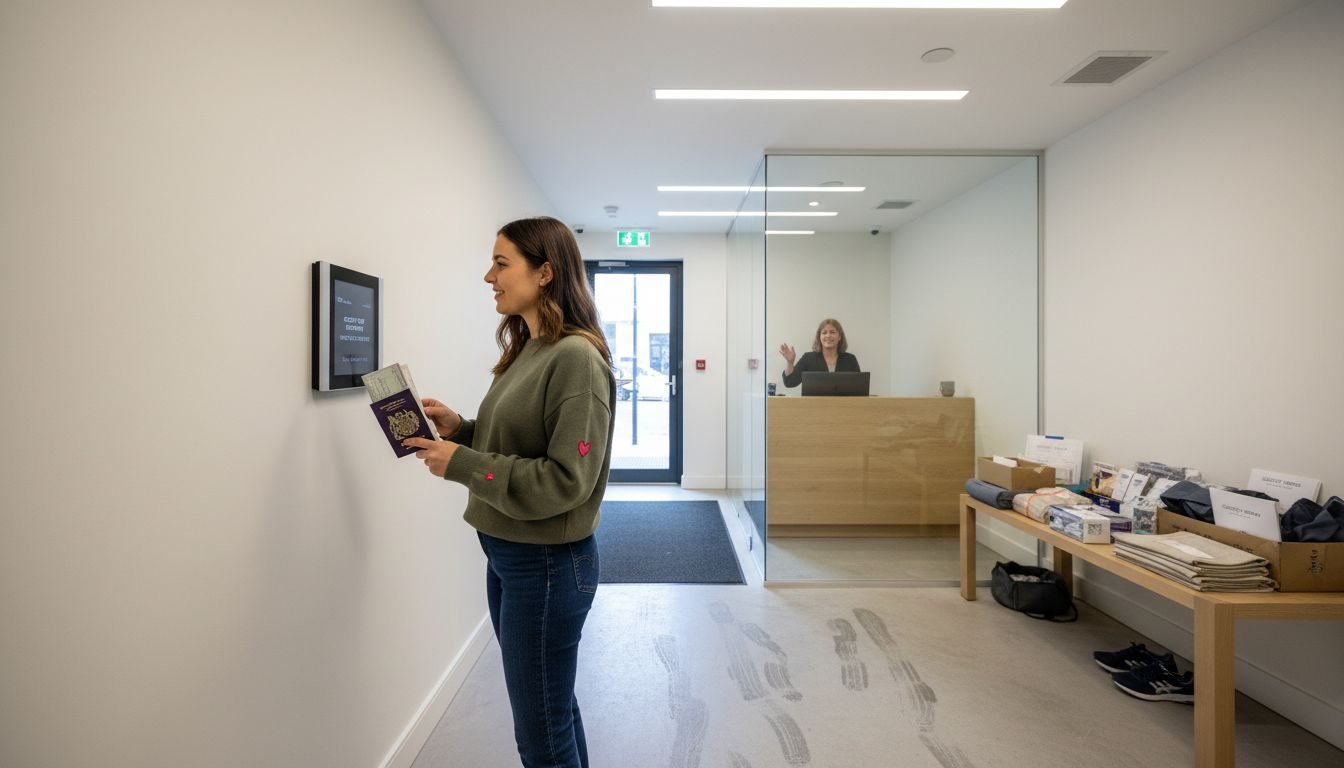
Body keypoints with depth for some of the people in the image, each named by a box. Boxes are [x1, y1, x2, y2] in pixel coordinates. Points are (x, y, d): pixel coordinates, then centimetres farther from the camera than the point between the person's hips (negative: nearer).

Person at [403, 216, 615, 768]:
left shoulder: (576, 357, -20)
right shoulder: (527, 351, 8)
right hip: (506, 555, 9)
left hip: (548, 562, -9)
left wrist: (461, 464, -20)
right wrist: (460, 428, 0)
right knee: (553, 707, 24)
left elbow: (564, 481, -24)